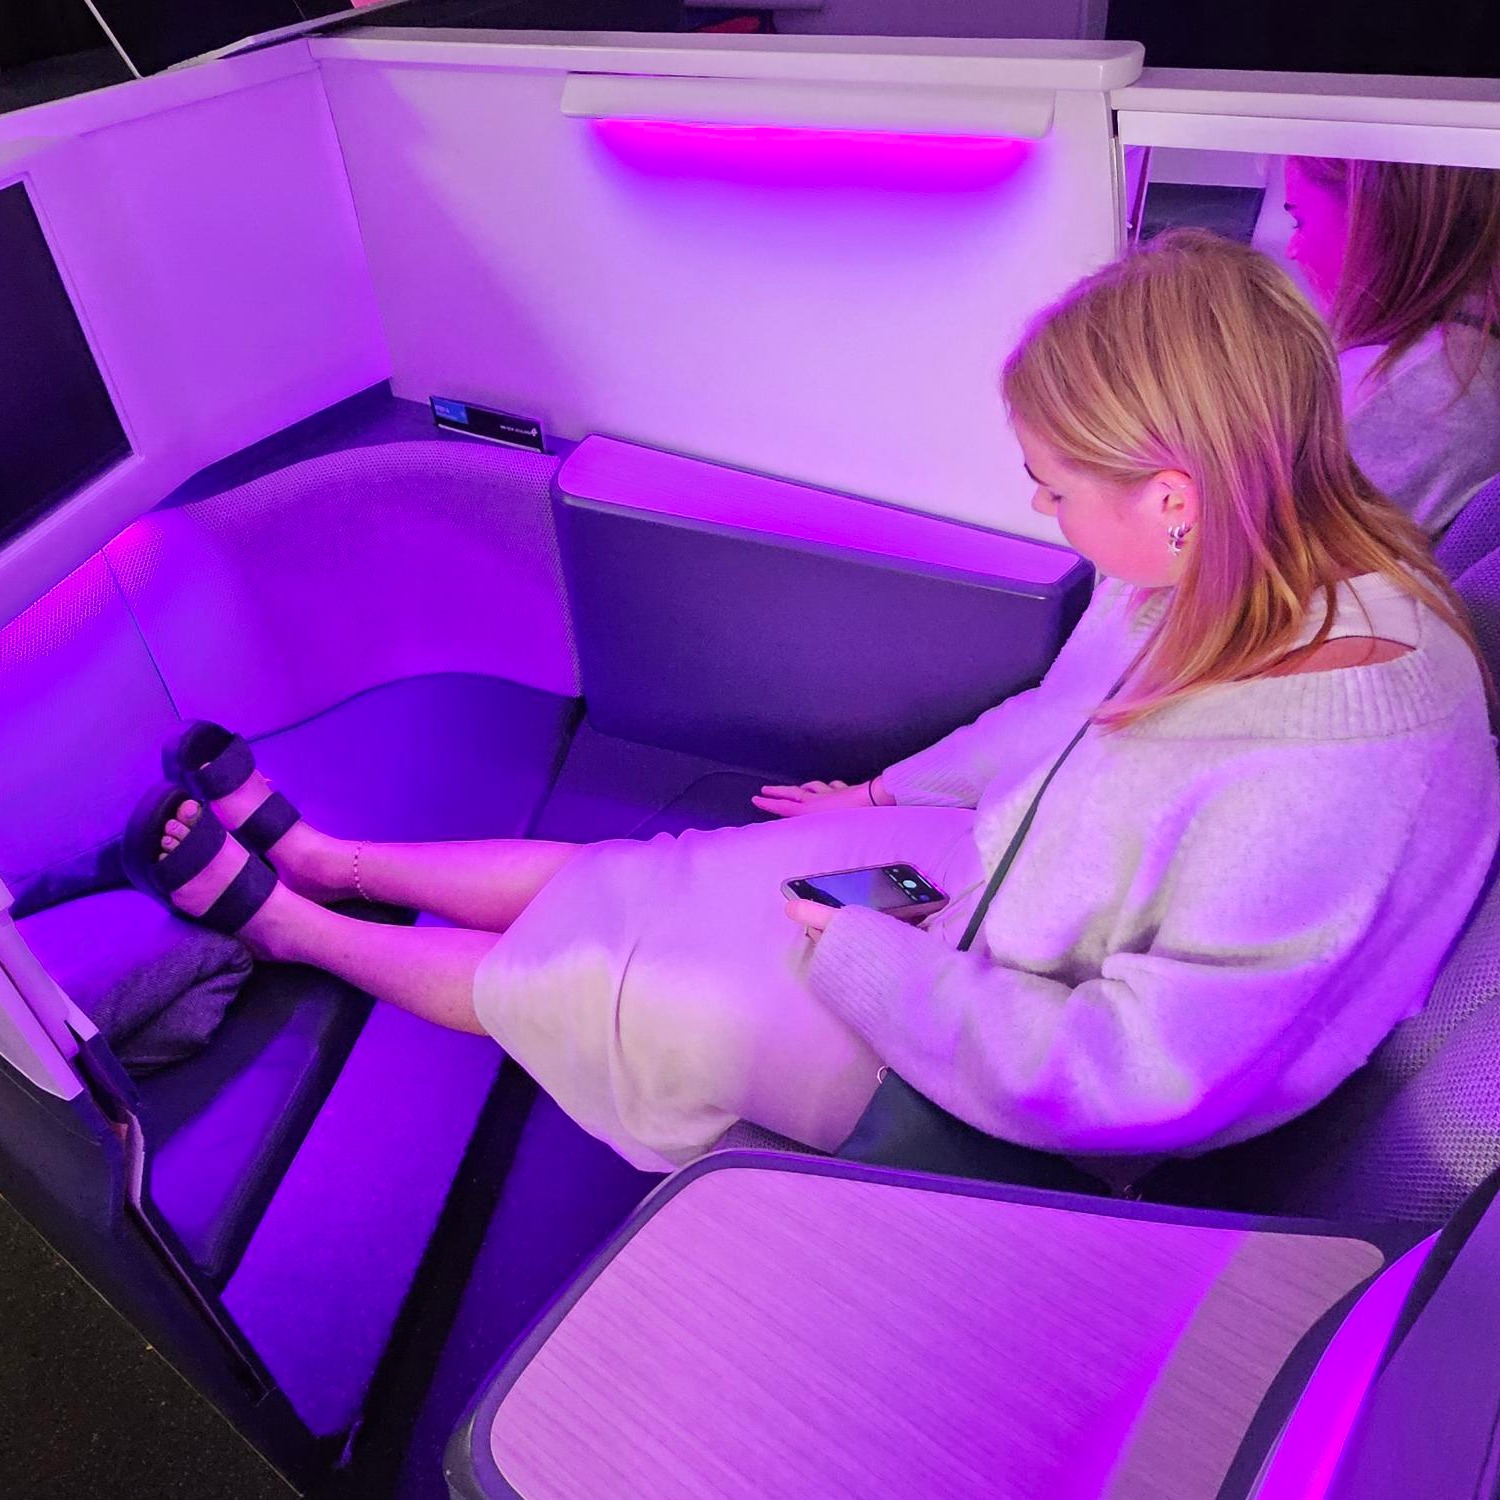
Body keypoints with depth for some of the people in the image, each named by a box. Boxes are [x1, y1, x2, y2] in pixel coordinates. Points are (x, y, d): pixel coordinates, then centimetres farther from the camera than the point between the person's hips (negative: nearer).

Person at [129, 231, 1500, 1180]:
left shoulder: (1321, 793, -38)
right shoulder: (1282, 568, -10)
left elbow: (1116, 1079, -30)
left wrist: (860, 956, -22)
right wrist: (893, 791, 11)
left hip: (1014, 1055, -6)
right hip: (993, 876, 7)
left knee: (615, 988, 0)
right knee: (631, 878, 7)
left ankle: (294, 925, 22)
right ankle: (315, 859, 26)